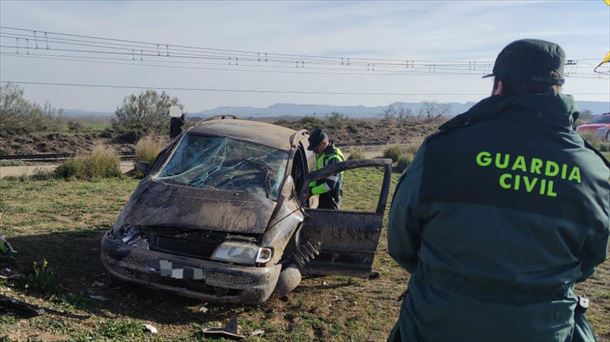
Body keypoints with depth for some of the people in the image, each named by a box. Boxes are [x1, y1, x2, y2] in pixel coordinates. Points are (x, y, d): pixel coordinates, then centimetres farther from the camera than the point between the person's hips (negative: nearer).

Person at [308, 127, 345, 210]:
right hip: (324, 197, 10)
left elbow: (330, 184, -26)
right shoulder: (322, 154, 7)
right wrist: (310, 187, 2)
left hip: (331, 199, -10)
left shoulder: (333, 158, -23)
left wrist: (312, 191, -21)